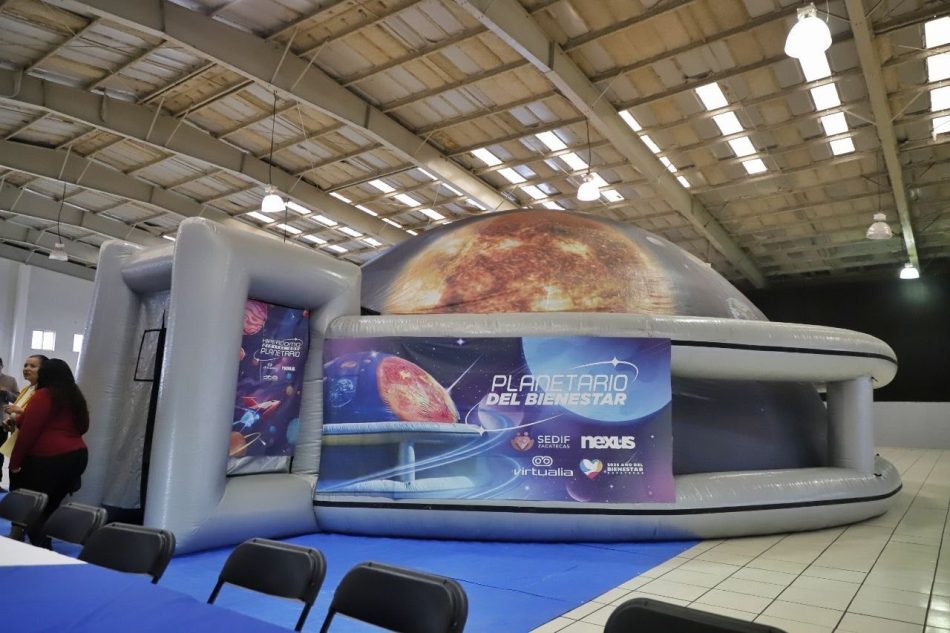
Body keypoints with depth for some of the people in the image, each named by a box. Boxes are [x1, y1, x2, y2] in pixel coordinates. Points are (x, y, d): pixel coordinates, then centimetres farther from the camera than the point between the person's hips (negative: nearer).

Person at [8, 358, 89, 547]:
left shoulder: (43, 395, -8)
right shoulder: (76, 397, 13)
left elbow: (28, 431, -11)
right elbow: (82, 426, 23)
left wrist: (15, 463, -4)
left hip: (48, 459, -7)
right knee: (48, 509, 15)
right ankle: (45, 549, 18)